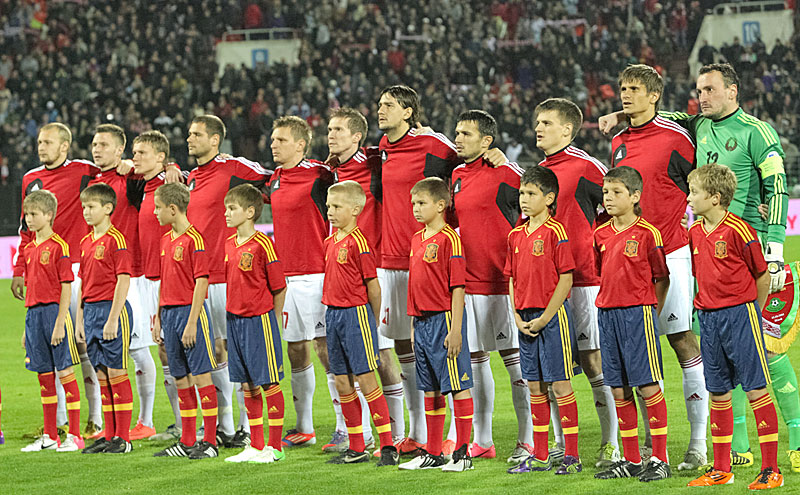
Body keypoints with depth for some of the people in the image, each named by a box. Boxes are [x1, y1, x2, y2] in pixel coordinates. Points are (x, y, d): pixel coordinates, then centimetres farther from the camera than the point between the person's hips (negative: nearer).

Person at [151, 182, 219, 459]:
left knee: (201, 376, -4)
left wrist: (192, 323, -18)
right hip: (169, 312, 8)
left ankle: (209, 442, -1)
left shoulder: (194, 239, -12)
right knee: (181, 379, 11)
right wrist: (158, 318, 17)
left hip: (190, 312, -8)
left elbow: (201, 283, -15)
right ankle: (187, 442, 16)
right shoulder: (165, 240, 13)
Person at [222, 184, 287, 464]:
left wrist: (270, 321, -4)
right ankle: (255, 446, 18)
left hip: (259, 320, -7)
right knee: (248, 385, 11)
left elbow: (279, 288, -9)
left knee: (269, 383, 0)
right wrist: (233, 315, 12)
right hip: (235, 320, 7)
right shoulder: (228, 245, 8)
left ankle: (275, 447, 5)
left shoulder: (262, 244, -13)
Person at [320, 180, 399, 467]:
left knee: (366, 379, -7)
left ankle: (388, 447, -3)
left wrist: (372, 322, -4)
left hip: (356, 314, -8)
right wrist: (332, 312, 13)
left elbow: (372, 285, -10)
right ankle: (356, 449, 17)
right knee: (342, 383, 9)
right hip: (333, 314, 8)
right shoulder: (330, 242, 11)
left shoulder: (358, 242, -13)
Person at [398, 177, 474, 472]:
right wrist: (414, 324, 17)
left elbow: (457, 287, -14)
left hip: (444, 318, -8)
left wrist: (455, 329, -17)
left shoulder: (448, 239, -11)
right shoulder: (417, 240, 14)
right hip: (423, 322, 8)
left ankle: (462, 453, 1)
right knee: (430, 390, 13)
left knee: (457, 387, -3)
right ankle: (432, 453, 19)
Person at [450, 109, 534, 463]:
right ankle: (482, 440, 19)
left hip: (501, 281, -8)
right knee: (476, 359, 11)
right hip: (467, 282, 8)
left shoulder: (504, 172, -10)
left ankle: (527, 440, 1)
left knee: (514, 359, -3)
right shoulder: (457, 176, 13)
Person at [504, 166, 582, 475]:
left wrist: (544, 318, -14)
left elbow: (566, 279, -13)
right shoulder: (516, 235, 11)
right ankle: (540, 456, 16)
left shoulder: (555, 232, -10)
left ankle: (571, 456, 0)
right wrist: (517, 317, 3)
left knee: (560, 384, -4)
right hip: (526, 319, 7)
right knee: (535, 386, 10)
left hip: (552, 315, -7)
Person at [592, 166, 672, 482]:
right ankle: (631, 460, 15)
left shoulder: (647, 233, -7)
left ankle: (660, 460, 0)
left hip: (638, 313, -6)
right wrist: (609, 307, 12)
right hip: (607, 314, 6)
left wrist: (649, 312, -2)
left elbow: (662, 278, -2)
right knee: (619, 390, 8)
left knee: (648, 385, -5)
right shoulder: (601, 235, 10)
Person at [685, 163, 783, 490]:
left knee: (756, 389, -5)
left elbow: (763, 276, -5)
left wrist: (750, 314, 3)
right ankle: (721, 470, 17)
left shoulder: (739, 231, -13)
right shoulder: (695, 233, 8)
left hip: (740, 313, -7)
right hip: (708, 317, 7)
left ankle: (771, 470, -4)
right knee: (718, 393, 10)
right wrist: (708, 309, 14)